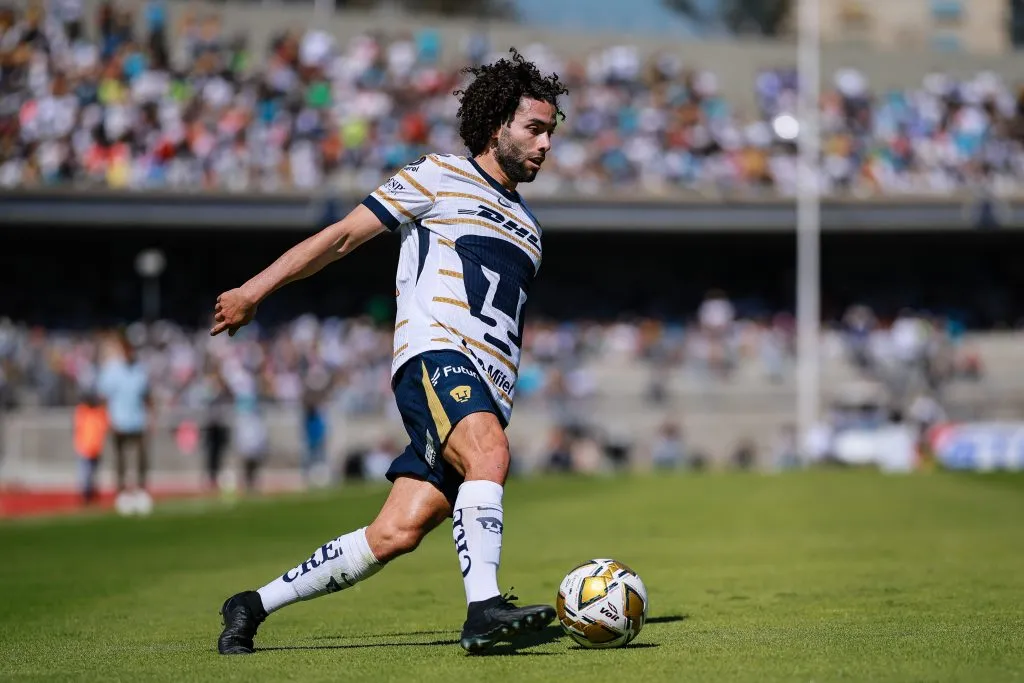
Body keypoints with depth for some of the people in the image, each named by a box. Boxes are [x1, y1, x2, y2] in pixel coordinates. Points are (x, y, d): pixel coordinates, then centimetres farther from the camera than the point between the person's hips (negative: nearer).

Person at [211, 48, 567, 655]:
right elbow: (344, 236, 6)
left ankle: (255, 606, 4)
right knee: (489, 454, -36)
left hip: (487, 393, 6)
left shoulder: (527, 227, 28)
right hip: (435, 354, -6)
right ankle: (484, 608, -46)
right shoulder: (439, 178, 8)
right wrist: (256, 290, 0)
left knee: (394, 535, -8)